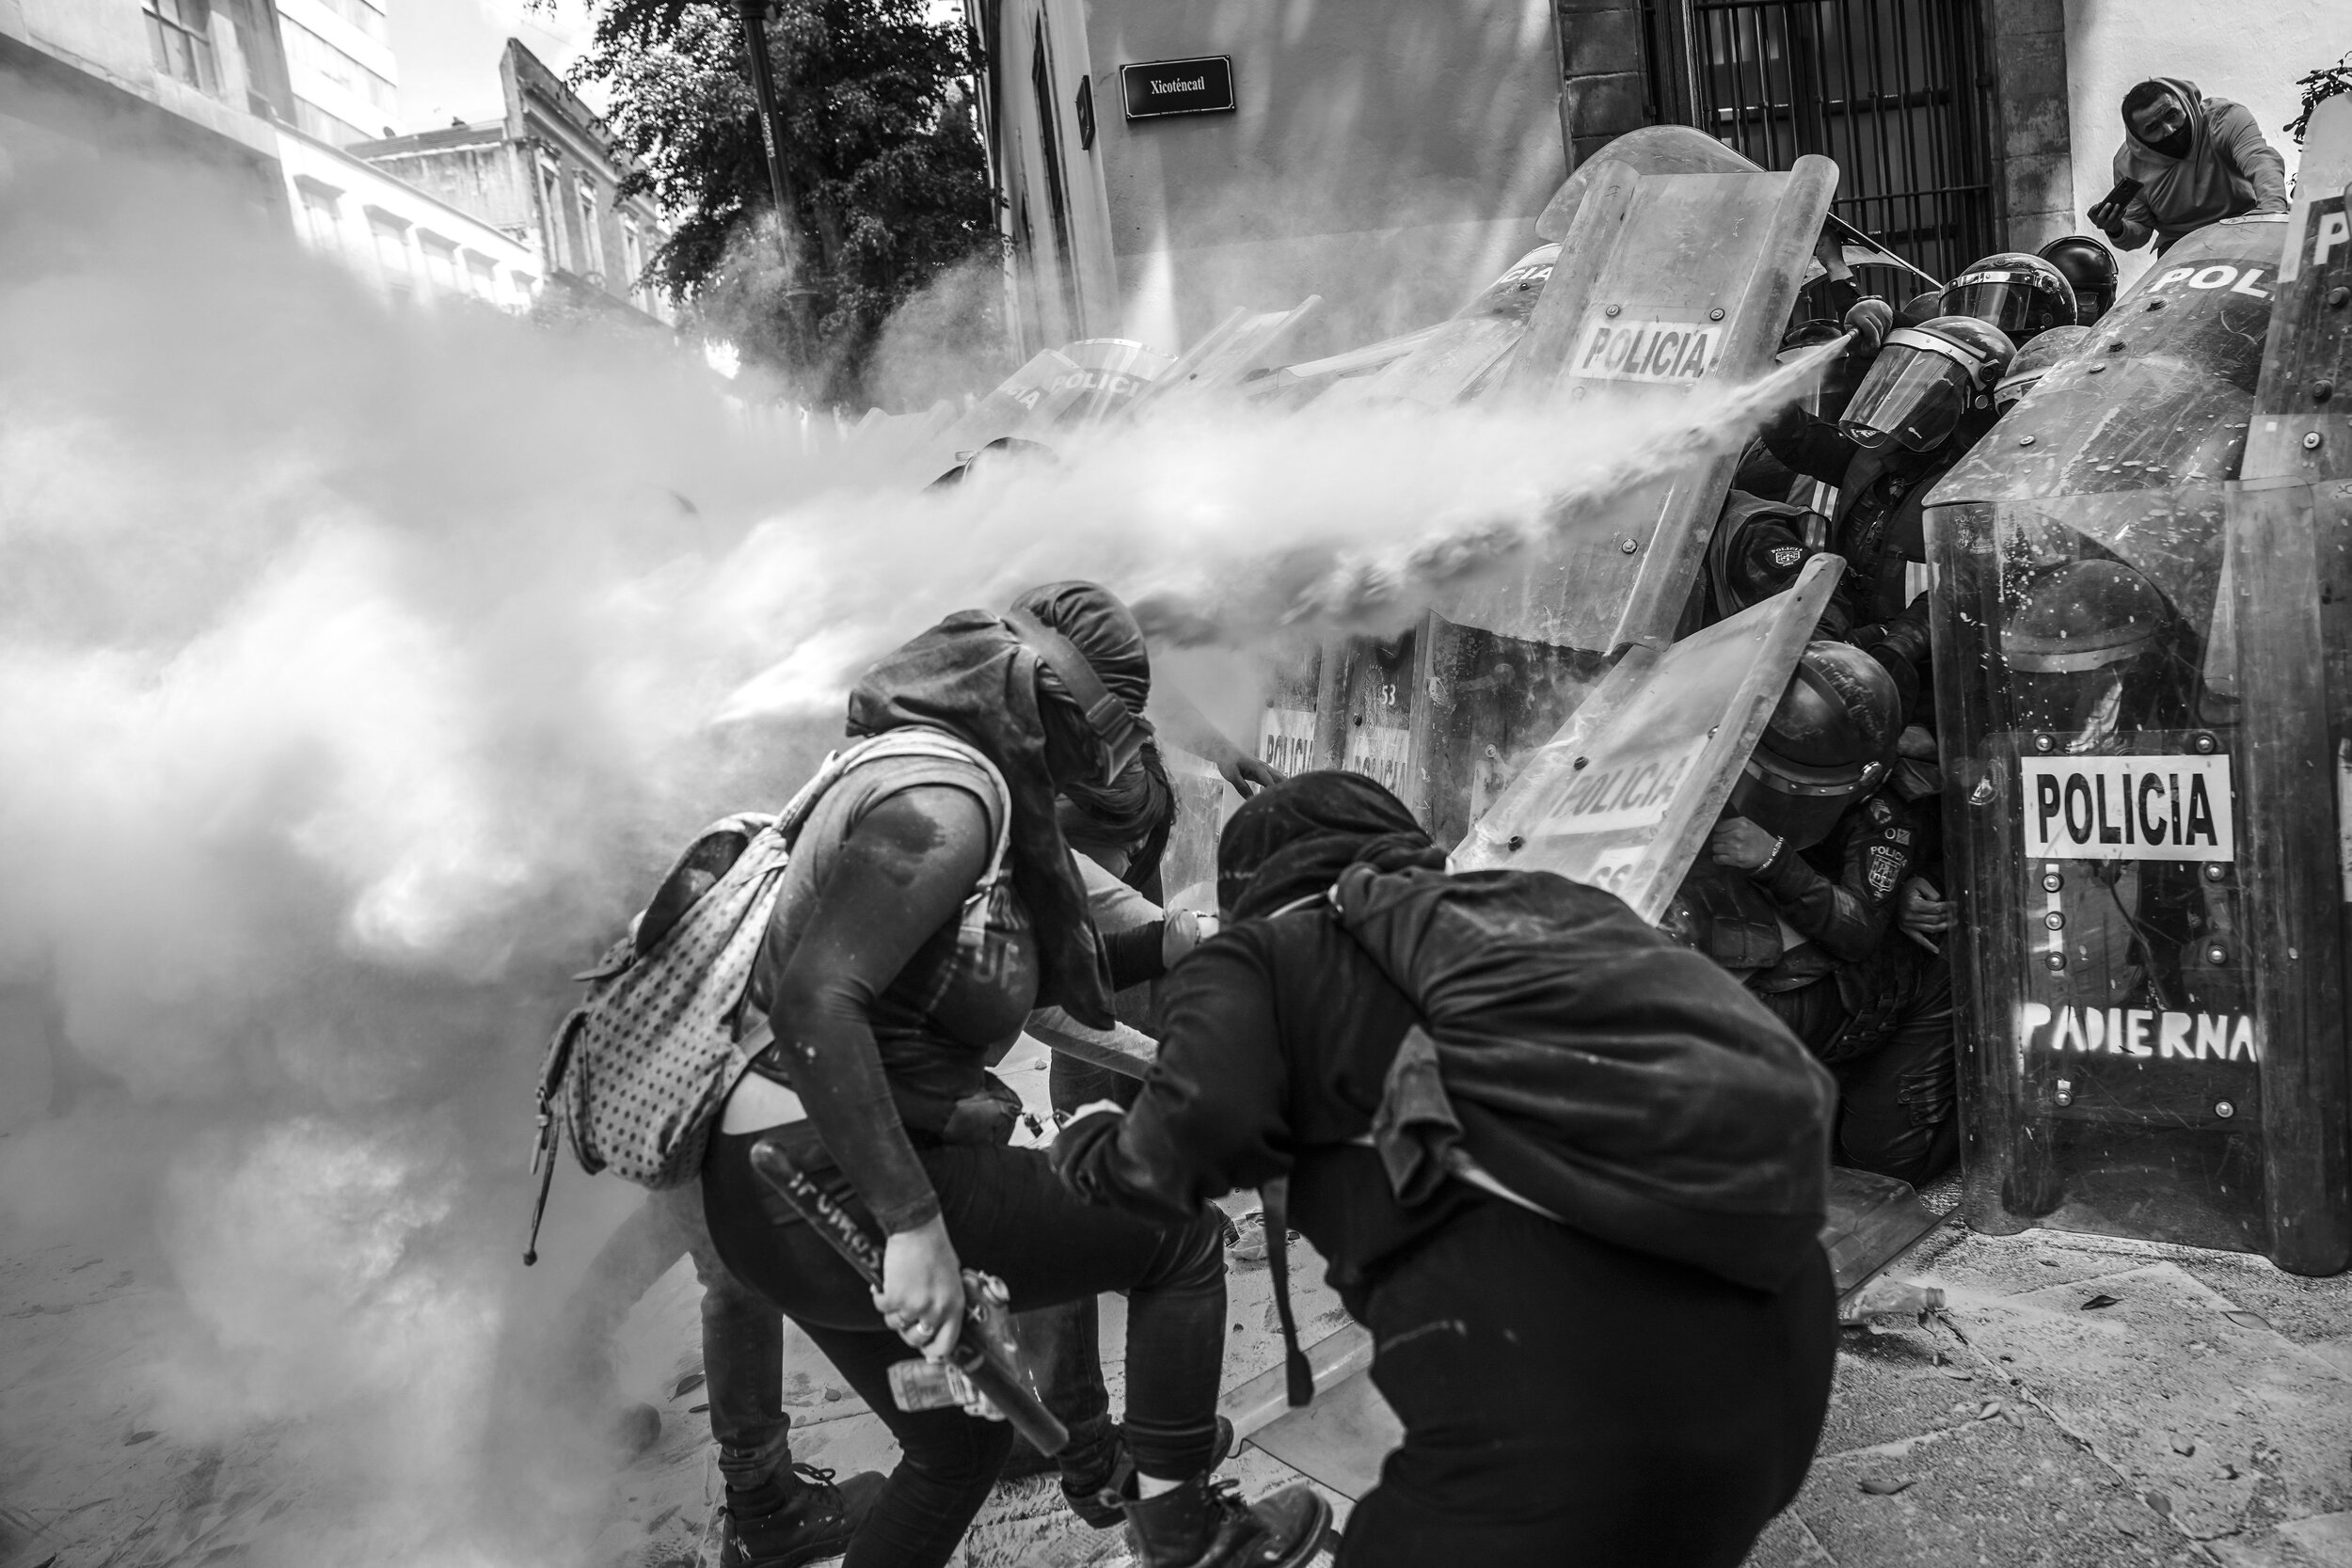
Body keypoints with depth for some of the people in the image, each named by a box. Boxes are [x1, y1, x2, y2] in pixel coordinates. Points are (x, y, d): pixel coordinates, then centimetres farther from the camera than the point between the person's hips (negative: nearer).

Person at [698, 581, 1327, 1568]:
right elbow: (814, 998, -29)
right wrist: (913, 1223, -30)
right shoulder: (944, 795, -18)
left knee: (957, 1444, 27)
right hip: (836, 1187, -10)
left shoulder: (976, 791, 14)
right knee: (1178, 1234, 4)